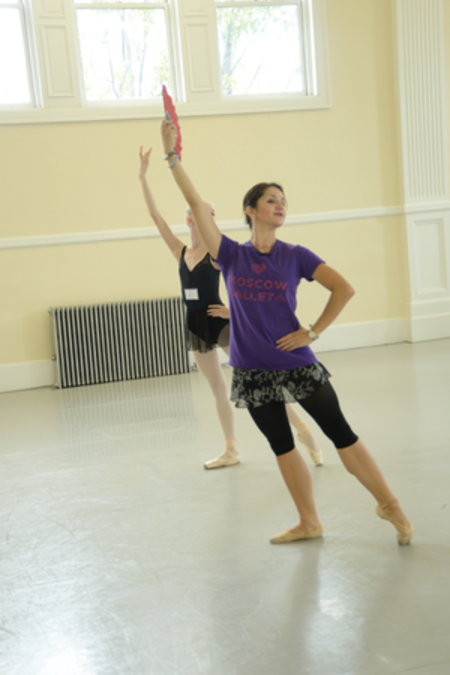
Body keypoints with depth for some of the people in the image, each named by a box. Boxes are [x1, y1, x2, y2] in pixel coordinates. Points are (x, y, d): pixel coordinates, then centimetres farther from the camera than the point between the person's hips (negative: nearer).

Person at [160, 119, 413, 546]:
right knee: (282, 447, 11)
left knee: (342, 435, 1)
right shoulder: (231, 255, 0)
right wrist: (171, 155, -10)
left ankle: (390, 505, 15)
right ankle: (308, 523, 25)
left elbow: (343, 289, -2)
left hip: (296, 364, -2)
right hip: (253, 371, 2)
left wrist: (313, 332, -7)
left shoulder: (295, 256, -2)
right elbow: (196, 204, -5)